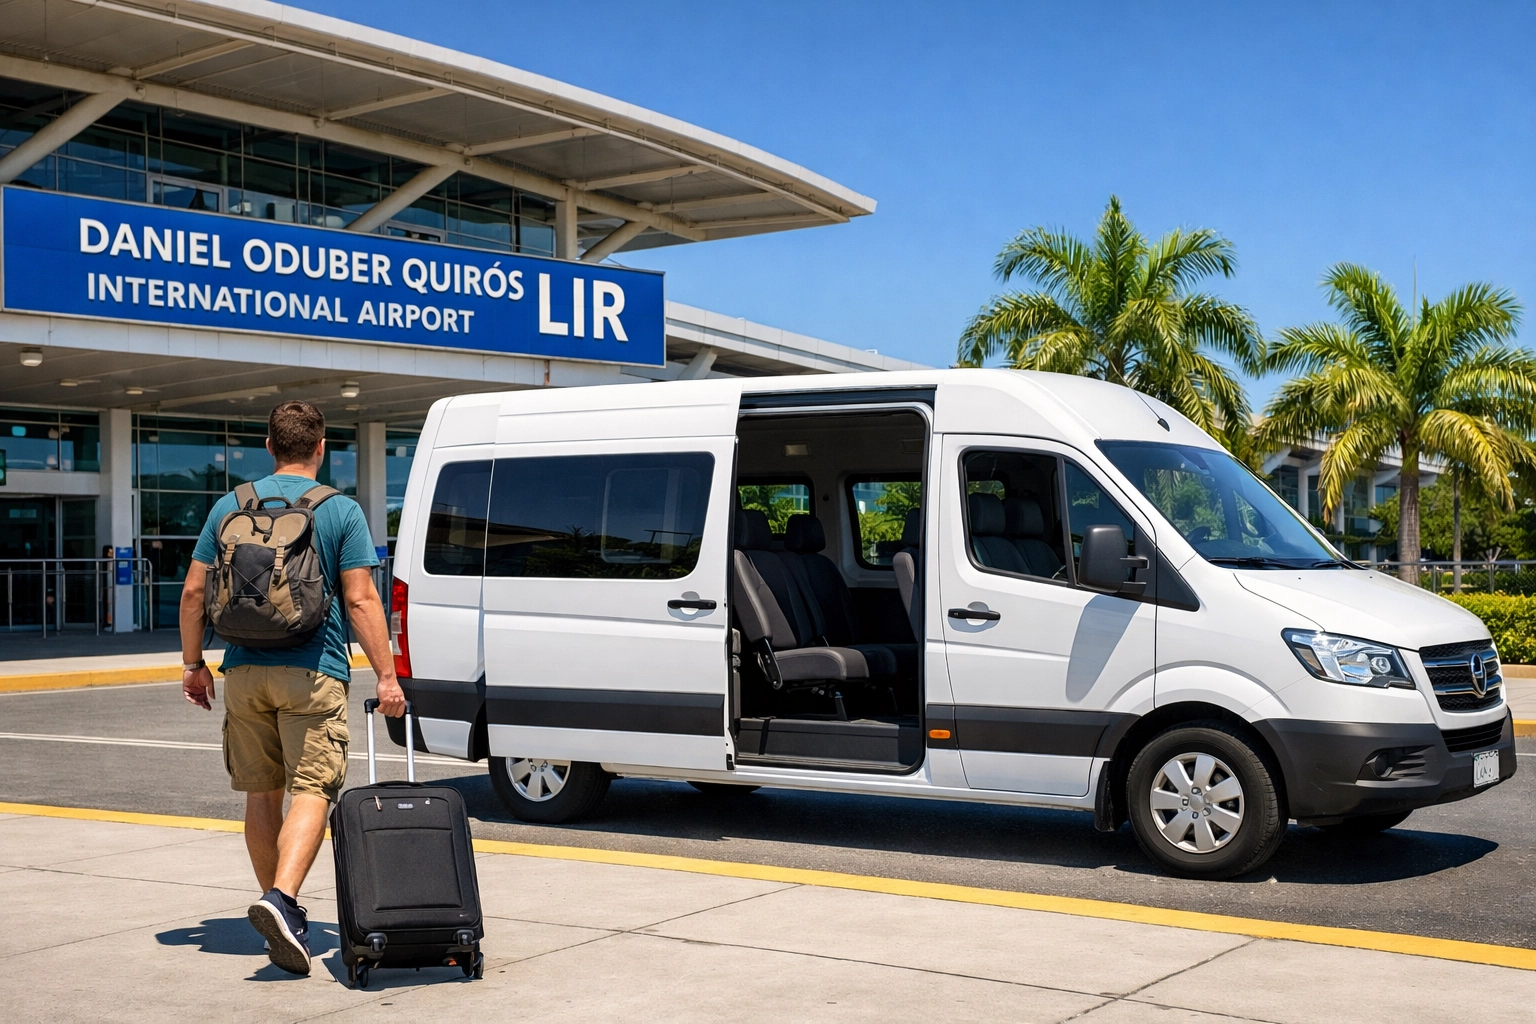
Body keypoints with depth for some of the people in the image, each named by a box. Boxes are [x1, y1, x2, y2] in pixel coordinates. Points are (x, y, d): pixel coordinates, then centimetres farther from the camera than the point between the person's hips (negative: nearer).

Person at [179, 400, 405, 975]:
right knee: (312, 789, -5)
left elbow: (194, 590, 7)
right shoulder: (341, 511, -3)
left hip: (245, 673, 4)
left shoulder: (230, 506, 7)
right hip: (312, 673, -4)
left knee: (262, 794, 14)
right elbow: (360, 600, -8)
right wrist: (386, 676, -5)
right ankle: (281, 899, -25)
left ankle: (279, 906, 24)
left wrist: (192, 662, 17)